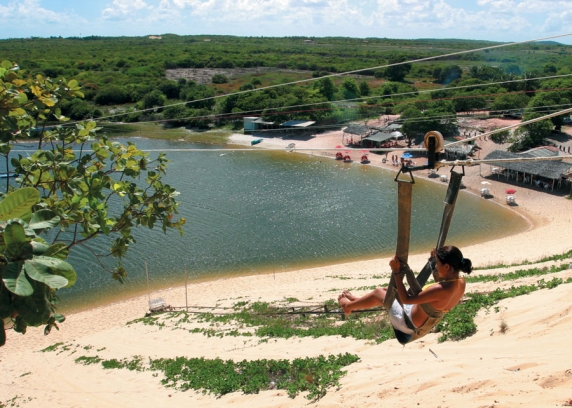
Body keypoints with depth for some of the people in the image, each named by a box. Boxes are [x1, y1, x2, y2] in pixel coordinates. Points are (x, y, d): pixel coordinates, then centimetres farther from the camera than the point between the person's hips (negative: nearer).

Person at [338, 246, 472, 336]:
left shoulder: (441, 290, -39)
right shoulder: (460, 283, -13)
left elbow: (406, 299, -32)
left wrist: (396, 272, -31)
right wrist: (435, 260, 6)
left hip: (409, 324, -8)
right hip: (425, 320, 8)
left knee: (378, 293, 13)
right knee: (385, 290, 24)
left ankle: (348, 306, 39)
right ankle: (355, 301, 47)